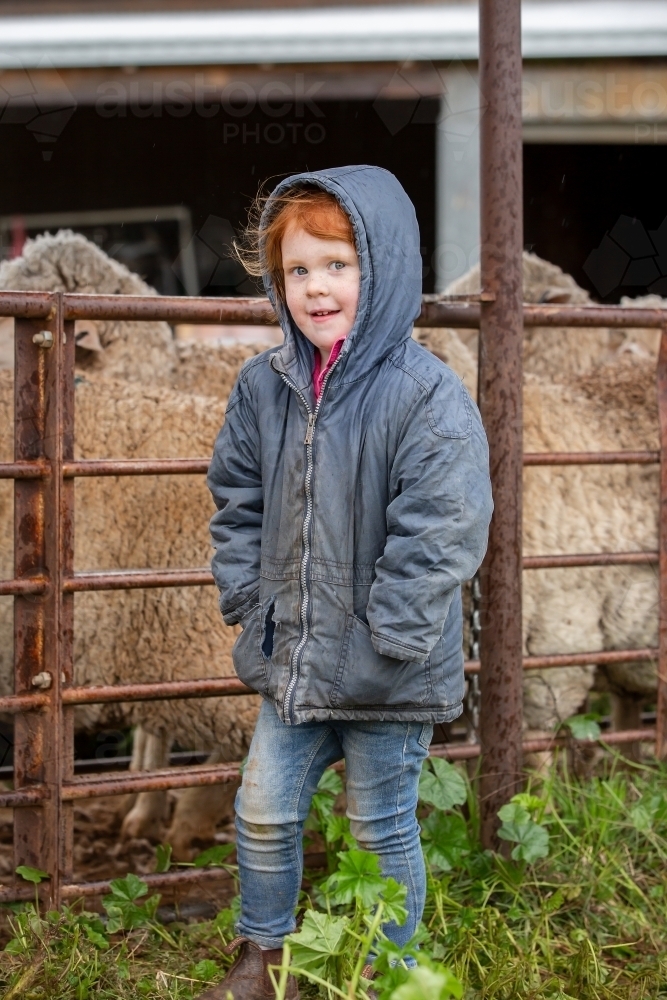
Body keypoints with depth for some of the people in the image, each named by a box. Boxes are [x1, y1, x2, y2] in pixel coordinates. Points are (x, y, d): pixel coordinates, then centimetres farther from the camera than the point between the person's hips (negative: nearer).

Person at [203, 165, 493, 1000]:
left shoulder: (428, 397, -18)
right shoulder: (264, 387, 1)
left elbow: (441, 533, -20)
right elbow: (237, 500, 12)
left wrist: (383, 645, -20)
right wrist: (247, 601, 4)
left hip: (387, 678, -5)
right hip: (291, 659, 6)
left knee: (381, 829, 10)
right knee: (263, 812, 14)